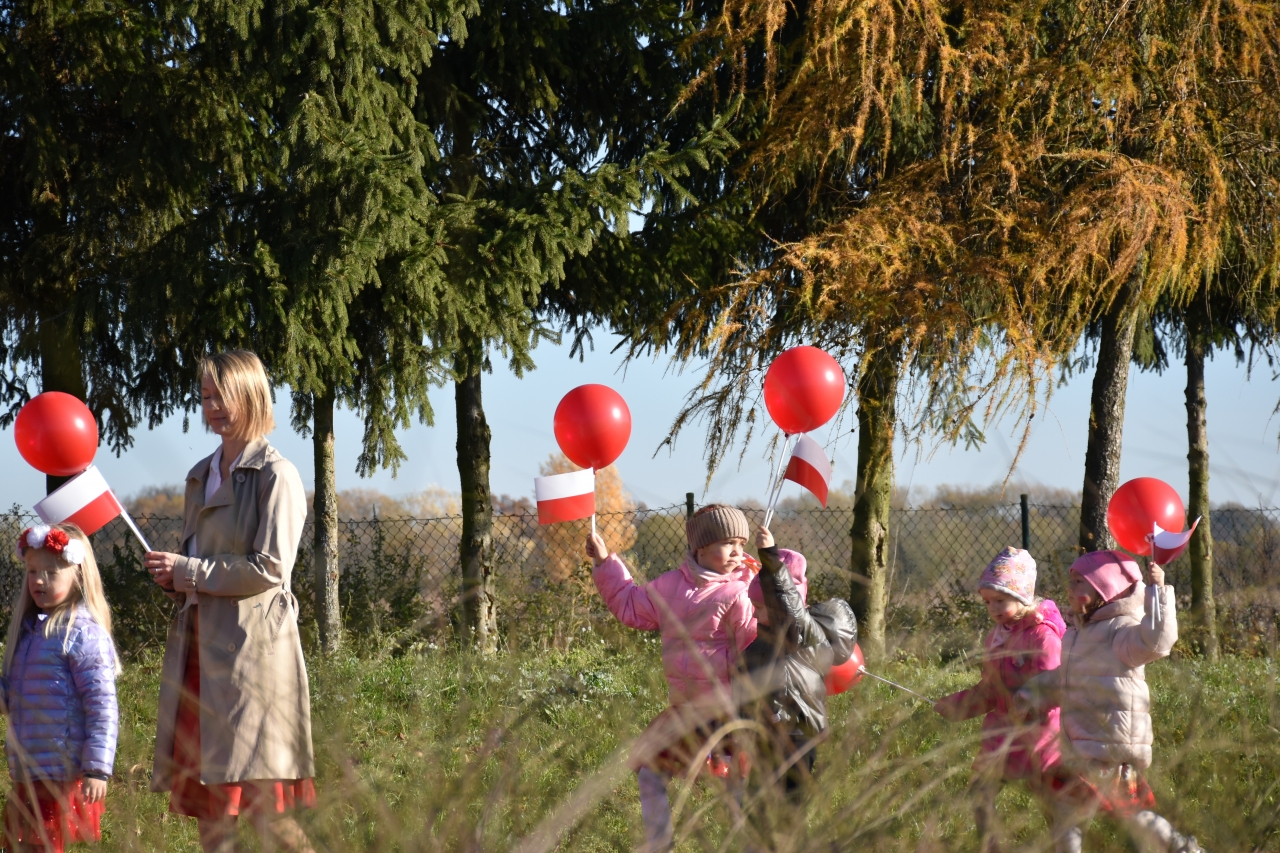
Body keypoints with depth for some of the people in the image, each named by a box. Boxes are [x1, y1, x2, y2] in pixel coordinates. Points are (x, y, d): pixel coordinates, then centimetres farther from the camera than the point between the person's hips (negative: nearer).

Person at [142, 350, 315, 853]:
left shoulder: (276, 476, -6)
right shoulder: (201, 477, 18)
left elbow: (270, 569, -13)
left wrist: (191, 572, -11)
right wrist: (173, 577, 4)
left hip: (252, 644, -8)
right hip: (198, 640, 8)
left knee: (261, 801, -11)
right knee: (204, 796, 5)